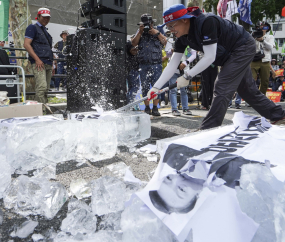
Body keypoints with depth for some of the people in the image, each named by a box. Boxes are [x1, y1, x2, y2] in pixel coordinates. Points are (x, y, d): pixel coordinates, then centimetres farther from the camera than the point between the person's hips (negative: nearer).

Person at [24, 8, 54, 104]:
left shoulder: (45, 31, 26)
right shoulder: (32, 28, 3)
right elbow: (26, 44, -8)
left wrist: (51, 64, 20)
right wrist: (37, 59, -17)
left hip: (48, 64, 8)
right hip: (38, 63, -8)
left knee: (46, 89, 7)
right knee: (42, 87, -19)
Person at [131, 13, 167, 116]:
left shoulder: (158, 32, 13)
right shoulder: (139, 33, 16)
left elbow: (165, 42, 1)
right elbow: (134, 43, 2)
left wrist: (157, 33, -7)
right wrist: (140, 32, -4)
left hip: (156, 65, -2)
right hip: (143, 65, 2)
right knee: (145, 87, 4)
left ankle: (155, 108, 1)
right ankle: (147, 107, 12)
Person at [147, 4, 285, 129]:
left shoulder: (206, 22, -33)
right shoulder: (182, 37, -9)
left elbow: (210, 57, -33)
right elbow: (173, 64, -10)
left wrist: (187, 76, -30)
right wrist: (156, 87, -16)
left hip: (244, 47, -9)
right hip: (230, 54, 9)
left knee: (222, 89, -16)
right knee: (247, 90, 15)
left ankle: (208, 129, -10)